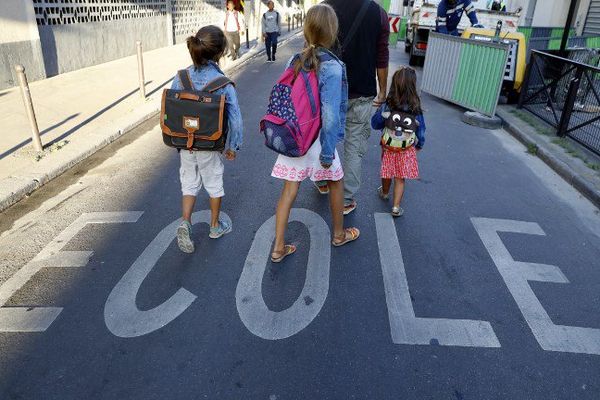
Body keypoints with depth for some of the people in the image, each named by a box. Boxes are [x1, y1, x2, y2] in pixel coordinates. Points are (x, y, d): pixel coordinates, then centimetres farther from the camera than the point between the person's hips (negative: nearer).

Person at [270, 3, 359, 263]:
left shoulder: (294, 61, -1)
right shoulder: (332, 67, -19)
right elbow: (330, 117, -23)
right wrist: (328, 153, -15)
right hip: (316, 140, -5)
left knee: (289, 191, 11)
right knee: (336, 182, 19)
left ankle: (279, 248, 16)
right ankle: (339, 234, 38)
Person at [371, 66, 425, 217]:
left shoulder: (386, 107, -18)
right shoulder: (416, 110, -14)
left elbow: (375, 124, -6)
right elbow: (421, 131, -4)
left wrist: (379, 110, 11)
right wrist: (419, 145, 14)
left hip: (388, 148, 0)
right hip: (407, 151, 0)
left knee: (386, 173, 23)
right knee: (400, 179, 11)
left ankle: (384, 192, 48)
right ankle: (396, 207, 12)